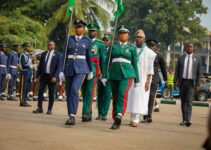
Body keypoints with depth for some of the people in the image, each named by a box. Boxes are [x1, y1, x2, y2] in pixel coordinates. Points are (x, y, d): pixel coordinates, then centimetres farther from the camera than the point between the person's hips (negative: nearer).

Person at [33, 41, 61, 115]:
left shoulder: (57, 55, -1)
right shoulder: (44, 54, 13)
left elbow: (58, 67, -7)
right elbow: (40, 66, 14)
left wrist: (55, 77, -18)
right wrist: (37, 76, 7)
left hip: (52, 77, -4)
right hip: (43, 76, 4)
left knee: (51, 94, 2)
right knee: (40, 91, -4)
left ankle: (49, 109, 8)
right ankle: (39, 108, -2)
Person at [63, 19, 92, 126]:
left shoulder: (87, 41, 5)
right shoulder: (69, 39, 8)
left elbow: (89, 57, 10)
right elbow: (65, 55, 7)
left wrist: (91, 71, 12)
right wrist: (62, 70, 3)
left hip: (81, 68, -3)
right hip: (69, 68, 3)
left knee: (74, 89, -24)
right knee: (68, 92, 5)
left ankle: (72, 116, -24)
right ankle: (70, 116, 18)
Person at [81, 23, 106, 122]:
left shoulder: (100, 45, 7)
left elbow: (103, 60, 6)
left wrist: (103, 73, 3)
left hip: (93, 69, -4)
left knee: (89, 91, -15)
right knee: (84, 92, 4)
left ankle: (86, 113, -20)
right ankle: (89, 115, 12)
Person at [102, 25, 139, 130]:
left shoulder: (132, 48, 9)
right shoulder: (113, 47, 12)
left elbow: (134, 64, 11)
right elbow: (107, 62, 11)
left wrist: (137, 79, 10)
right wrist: (104, 76, 3)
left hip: (127, 73, -2)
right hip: (114, 74, 3)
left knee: (122, 93, -24)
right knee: (115, 97, 5)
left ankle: (119, 116, -37)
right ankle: (116, 121, 14)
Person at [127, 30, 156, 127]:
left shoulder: (148, 52, -1)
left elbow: (150, 68, -3)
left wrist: (148, 81, -10)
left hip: (142, 79, -3)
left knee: (138, 97, -8)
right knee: (131, 97, 2)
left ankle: (136, 119, -11)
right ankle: (133, 118, 8)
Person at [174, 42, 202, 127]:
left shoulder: (197, 59, 3)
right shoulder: (181, 58, 8)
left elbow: (199, 73, 3)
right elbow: (177, 71, 8)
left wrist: (198, 85, -4)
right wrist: (175, 82, -1)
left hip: (191, 82, -3)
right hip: (182, 82, 3)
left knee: (189, 101, -13)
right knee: (183, 101, 7)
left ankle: (188, 120, -20)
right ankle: (184, 120, 13)